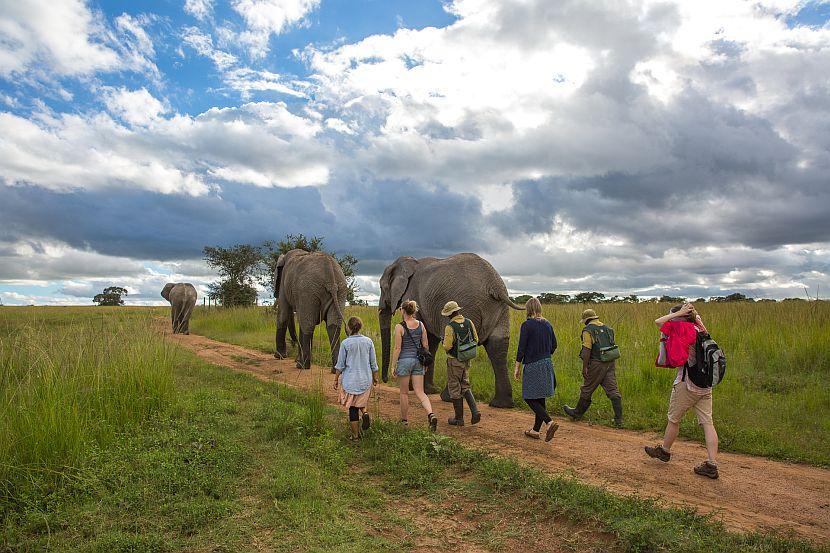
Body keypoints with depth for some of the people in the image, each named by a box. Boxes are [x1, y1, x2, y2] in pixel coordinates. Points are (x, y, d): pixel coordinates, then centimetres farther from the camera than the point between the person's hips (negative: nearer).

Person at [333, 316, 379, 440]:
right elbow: (373, 363, 4)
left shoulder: (345, 343, -11)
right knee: (362, 401, 26)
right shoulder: (368, 341, -3)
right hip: (366, 380, 3)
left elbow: (340, 365, -5)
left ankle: (355, 435, 14)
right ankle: (364, 412, -4)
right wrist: (375, 378, 16)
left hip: (350, 380, -3)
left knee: (352, 408, 8)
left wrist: (336, 379, 8)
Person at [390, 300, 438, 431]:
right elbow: (425, 345, 7)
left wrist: (393, 366, -5)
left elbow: (397, 348, -11)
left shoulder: (399, 327, -11)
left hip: (404, 360, -4)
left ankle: (404, 420, 22)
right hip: (418, 360, 4)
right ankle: (431, 415, -16)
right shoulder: (421, 325, 3)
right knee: (420, 392, 5)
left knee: (404, 393, 11)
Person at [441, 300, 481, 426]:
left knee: (455, 389, 6)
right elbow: (476, 340, 6)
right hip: (466, 360, 6)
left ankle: (459, 418, 14)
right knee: (465, 386, 19)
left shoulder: (450, 327, -20)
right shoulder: (469, 322, -1)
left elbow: (447, 346, -21)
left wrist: (445, 346, 1)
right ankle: (475, 411, 3)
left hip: (454, 361, -6)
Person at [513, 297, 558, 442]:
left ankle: (549, 422, -16)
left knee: (530, 398, 1)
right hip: (547, 364, 7)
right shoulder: (547, 324, 7)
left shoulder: (526, 325, -13)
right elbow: (554, 345, 12)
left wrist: (517, 367, -6)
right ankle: (535, 430, 20)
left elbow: (521, 348, -14)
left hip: (532, 366, -7)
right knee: (540, 398, 12)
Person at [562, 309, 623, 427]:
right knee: (613, 390, 3)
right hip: (610, 363, 6)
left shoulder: (588, 330, -9)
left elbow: (587, 350, -16)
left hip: (596, 364, -6)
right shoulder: (608, 328, 14)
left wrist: (584, 367, -13)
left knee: (587, 389, 8)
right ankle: (618, 419, 0)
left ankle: (577, 413, 23)